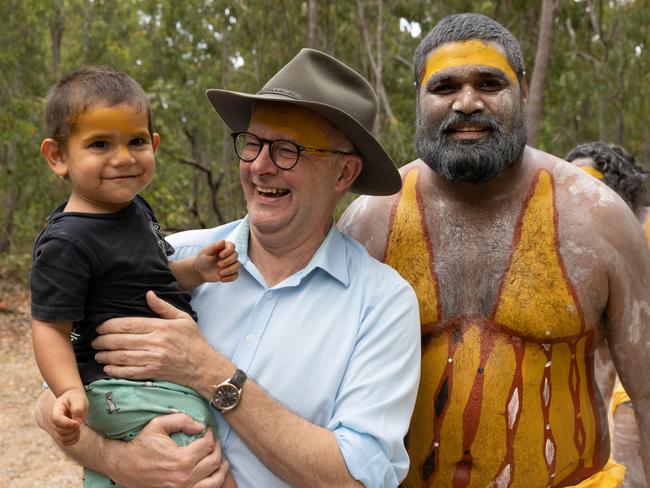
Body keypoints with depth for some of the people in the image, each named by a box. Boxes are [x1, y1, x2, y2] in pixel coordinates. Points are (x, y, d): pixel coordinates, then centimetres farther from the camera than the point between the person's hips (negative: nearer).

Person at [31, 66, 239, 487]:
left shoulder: (135, 208, 6)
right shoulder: (67, 243, -21)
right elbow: (51, 327, -19)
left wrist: (197, 270, 0)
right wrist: (71, 392, -34)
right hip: (129, 389, -9)